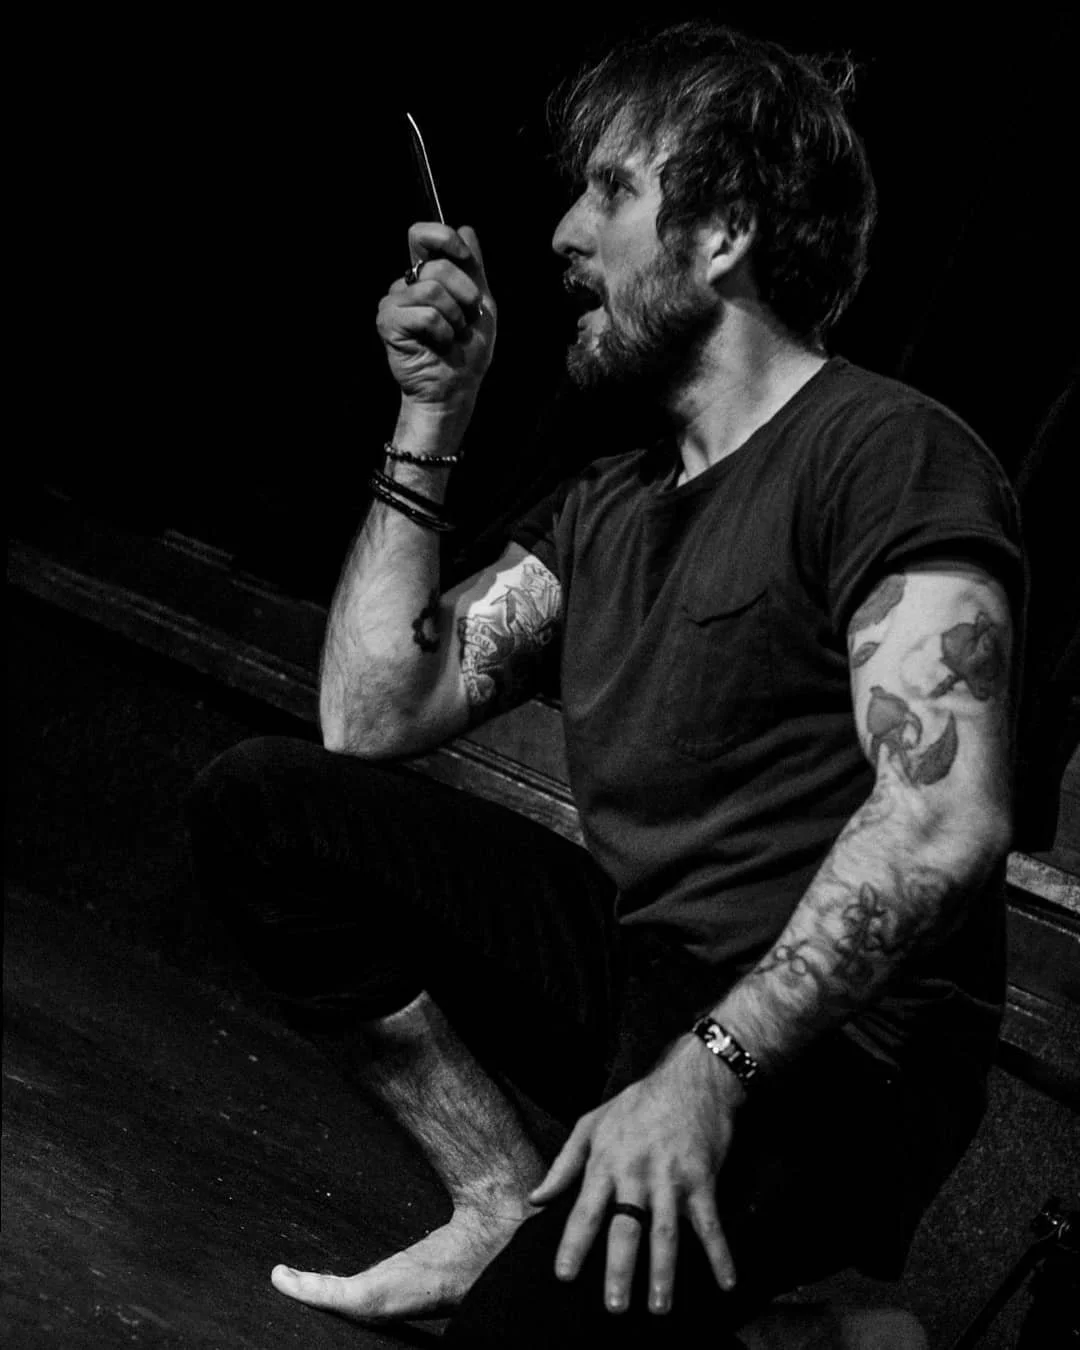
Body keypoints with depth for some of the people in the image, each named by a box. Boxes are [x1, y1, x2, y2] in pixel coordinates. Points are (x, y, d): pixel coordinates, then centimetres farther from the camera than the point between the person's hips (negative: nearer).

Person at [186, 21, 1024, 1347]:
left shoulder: (886, 452, -10)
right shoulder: (604, 502, 15)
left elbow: (945, 819, -23)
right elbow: (369, 719, 9)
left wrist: (707, 1067, -30)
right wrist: (429, 419, 6)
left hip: (825, 1049, -8)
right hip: (629, 975, 8)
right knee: (256, 800, -7)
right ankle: (507, 1197, -7)